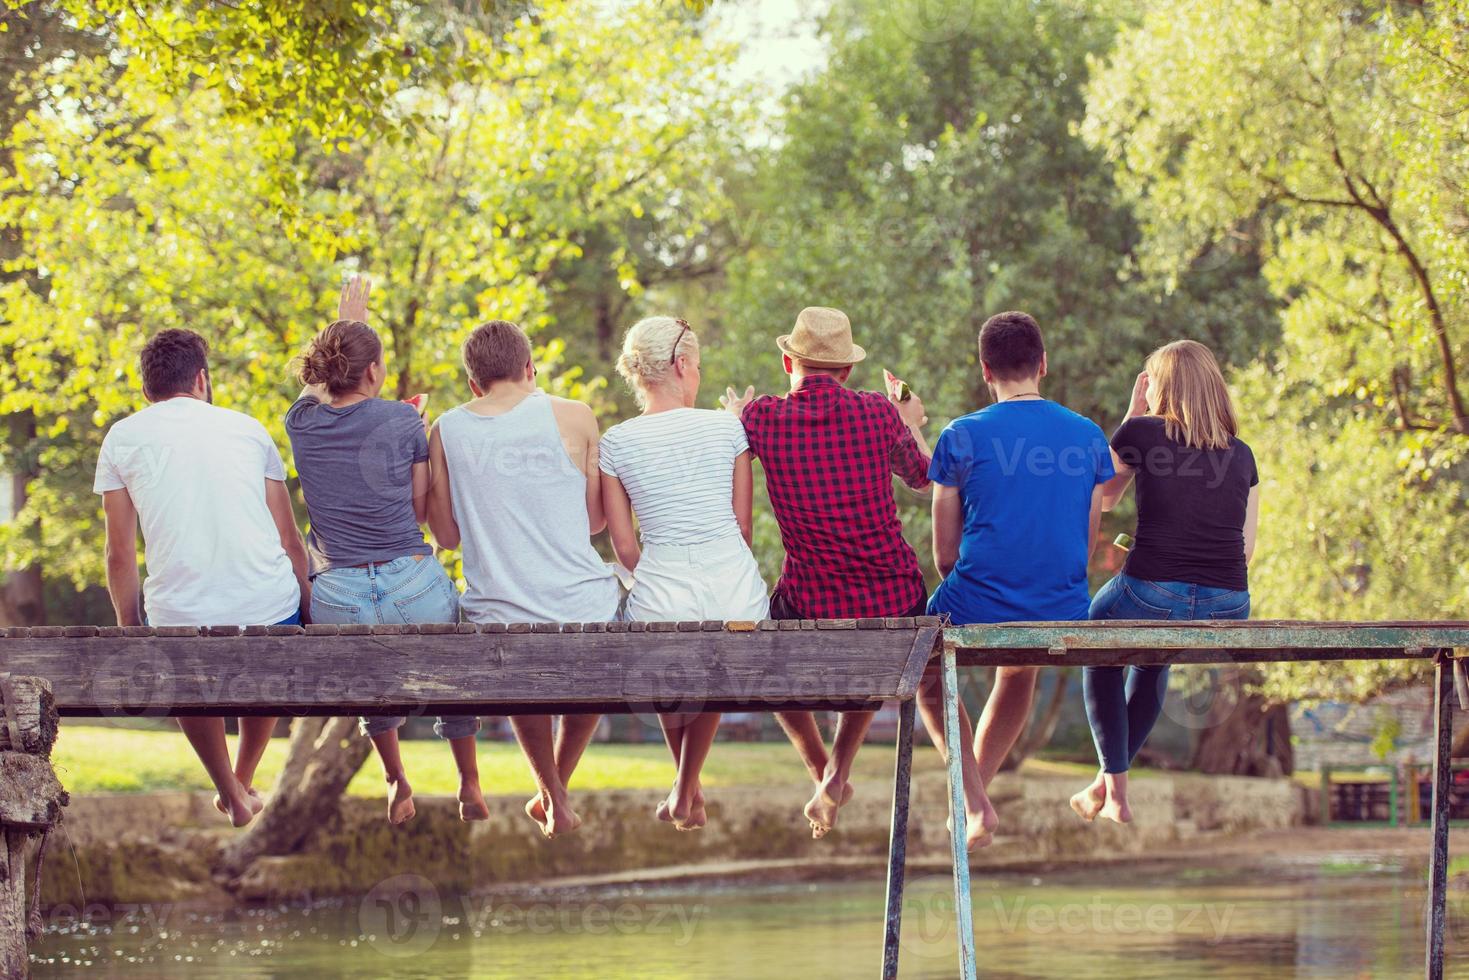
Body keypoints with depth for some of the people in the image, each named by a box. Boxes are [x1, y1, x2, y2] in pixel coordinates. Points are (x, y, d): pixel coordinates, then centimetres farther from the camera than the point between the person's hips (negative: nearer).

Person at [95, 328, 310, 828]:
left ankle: (232, 795, 32)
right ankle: (245, 782, 46)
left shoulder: (122, 438, 9)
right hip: (271, 610, 1)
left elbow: (120, 554, 7)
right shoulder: (247, 429, 14)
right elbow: (289, 538, 14)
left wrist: (130, 630, 17)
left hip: (180, 617, -1)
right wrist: (309, 610, 22)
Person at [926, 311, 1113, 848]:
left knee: (927, 679, 29)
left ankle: (975, 801, 12)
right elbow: (1085, 548, 9)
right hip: (1062, 618, 4)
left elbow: (945, 556, -2)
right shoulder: (1089, 437, 2)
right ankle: (977, 783, 43)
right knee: (1019, 670, 39)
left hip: (977, 611, -4)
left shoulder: (962, 437, -8)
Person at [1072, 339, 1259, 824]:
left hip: (1153, 597, -4)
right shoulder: (1241, 455, 10)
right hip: (1227, 611, 4)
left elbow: (1102, 497, 17)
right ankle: (1108, 781, 45)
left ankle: (1115, 787, 25)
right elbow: (1246, 548, 14)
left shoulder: (1141, 433, -1)